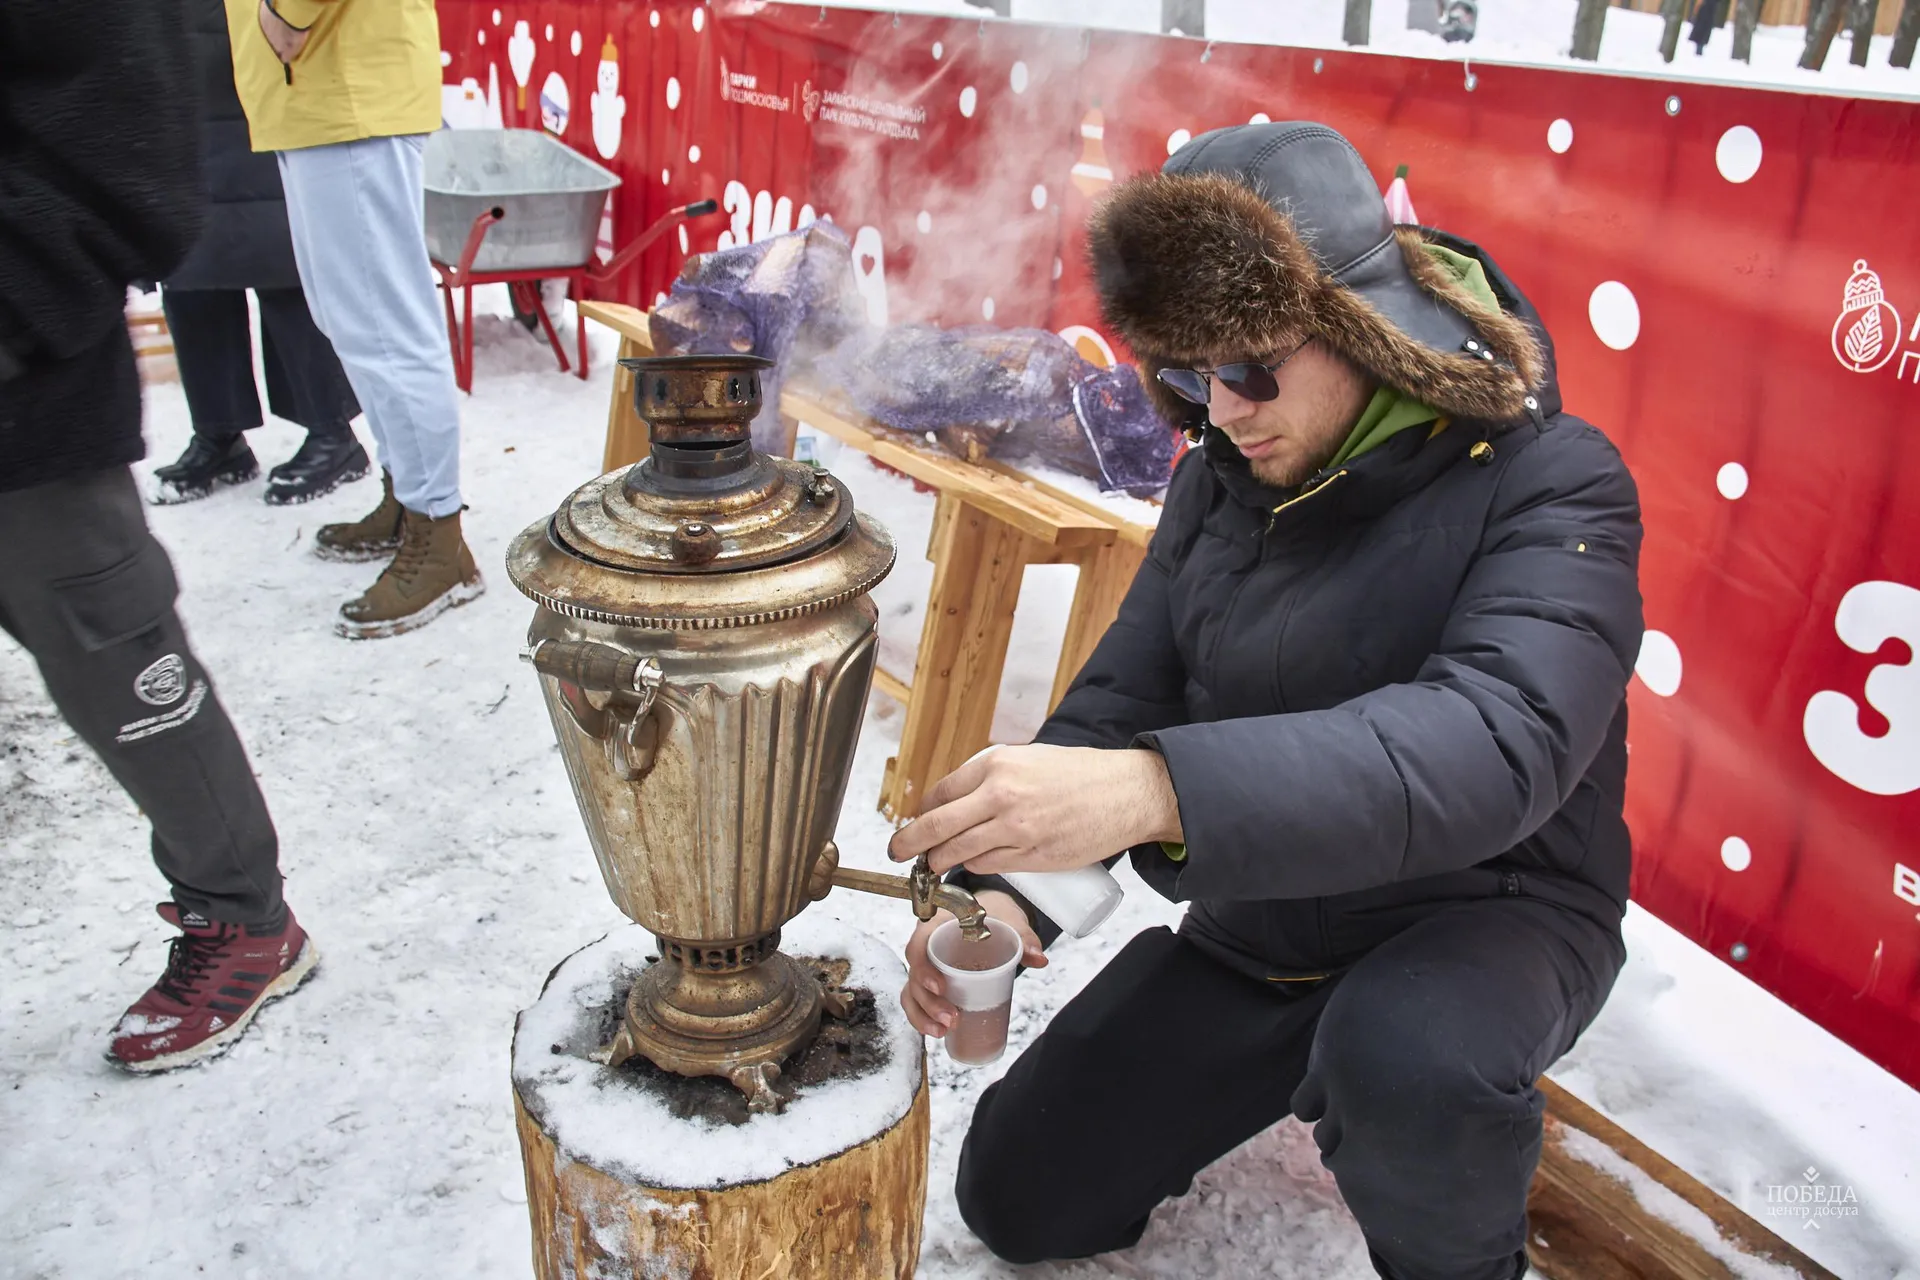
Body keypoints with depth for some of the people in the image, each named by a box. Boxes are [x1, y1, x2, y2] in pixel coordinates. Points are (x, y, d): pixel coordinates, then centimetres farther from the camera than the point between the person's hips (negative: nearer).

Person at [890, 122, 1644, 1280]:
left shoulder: (1546, 485, -22)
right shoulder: (1222, 481, -3)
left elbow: (1496, 744, -39)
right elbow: (1124, 695, -4)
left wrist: (1158, 791, -53)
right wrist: (1003, 884, -22)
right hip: (1257, 921, 6)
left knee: (1408, 1058, -41)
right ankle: (1296, 1070, 30)